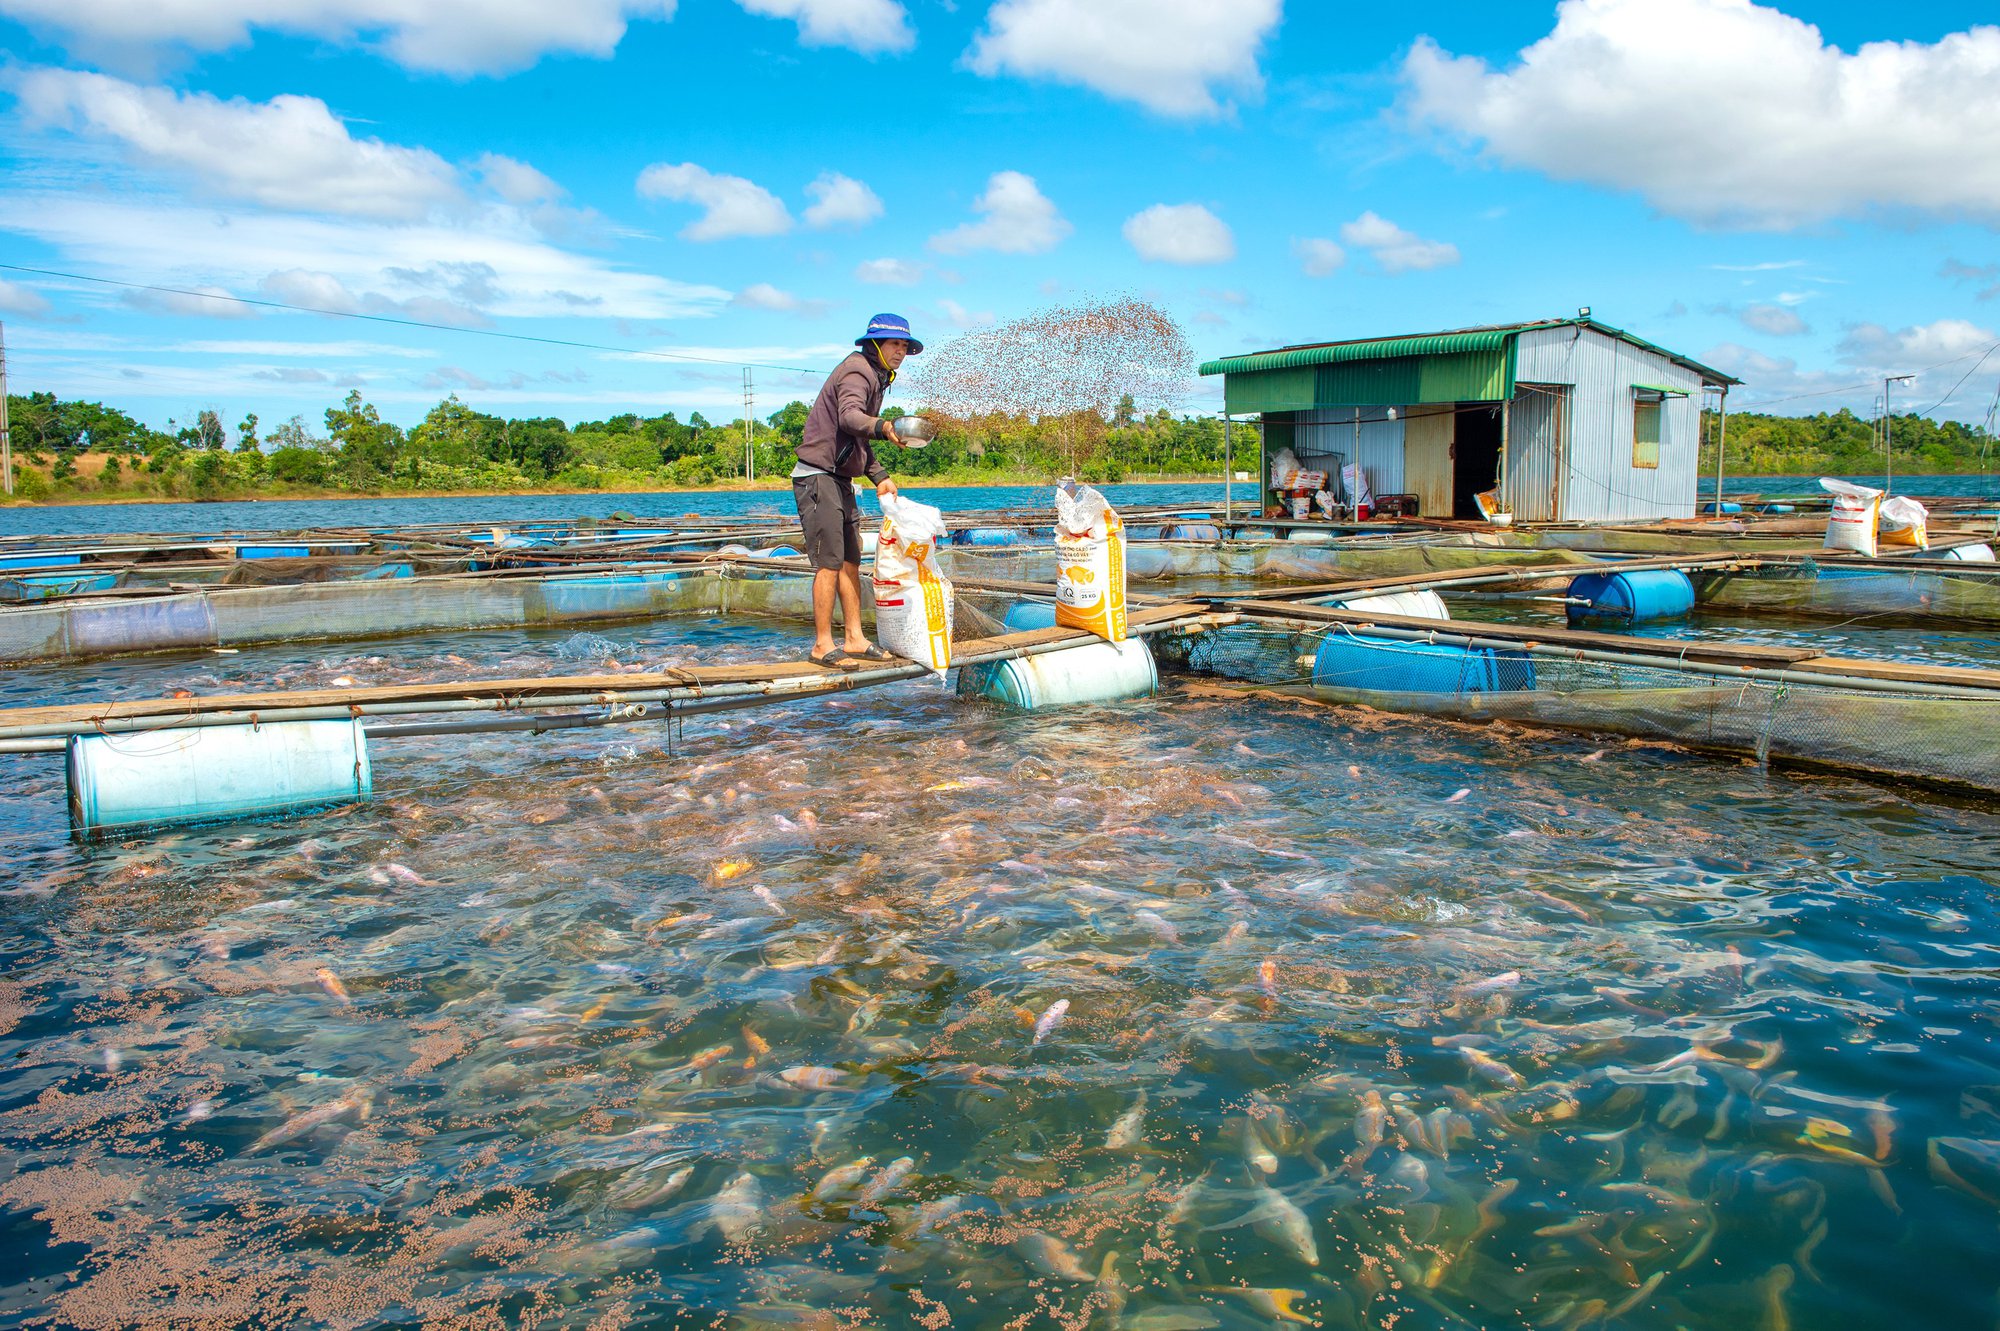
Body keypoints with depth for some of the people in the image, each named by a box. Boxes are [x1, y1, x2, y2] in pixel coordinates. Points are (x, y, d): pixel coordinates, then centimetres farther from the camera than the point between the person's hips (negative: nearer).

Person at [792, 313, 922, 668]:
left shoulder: (875, 377, 20)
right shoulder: (857, 370, -12)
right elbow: (849, 416, -34)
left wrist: (880, 476, 19)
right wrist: (884, 427, -53)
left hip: (840, 480, 10)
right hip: (818, 476, -10)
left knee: (851, 561, 10)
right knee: (830, 563, -10)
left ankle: (854, 639, 14)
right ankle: (823, 646, -6)